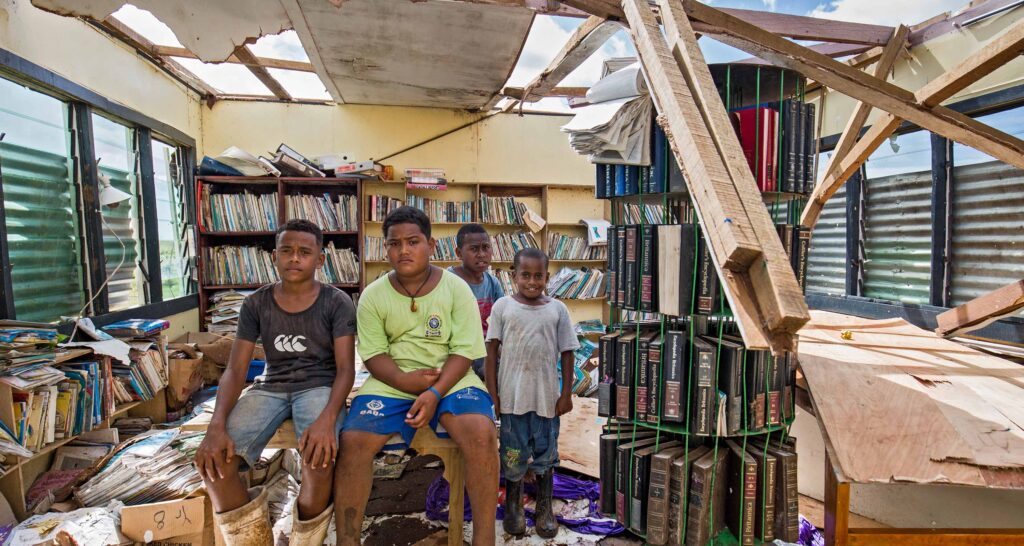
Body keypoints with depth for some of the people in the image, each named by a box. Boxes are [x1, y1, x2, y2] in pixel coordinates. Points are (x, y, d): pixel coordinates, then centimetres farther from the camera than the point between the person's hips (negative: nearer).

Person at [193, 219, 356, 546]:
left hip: (319, 387, -3)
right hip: (270, 388, 4)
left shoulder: (337, 303, -7)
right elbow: (235, 370, -2)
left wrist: (328, 418, -31)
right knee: (212, 457, -20)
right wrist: (217, 425, -20)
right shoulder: (255, 304, 2)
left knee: (320, 458, -32)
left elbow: (346, 368, -12)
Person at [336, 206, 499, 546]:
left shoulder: (456, 288, -3)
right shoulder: (373, 295, 2)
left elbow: (464, 352, -7)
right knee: (352, 441, -21)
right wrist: (403, 380, -20)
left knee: (482, 434, -27)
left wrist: (435, 393, -22)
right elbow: (373, 355, -1)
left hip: (450, 379, -1)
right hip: (391, 382, 2)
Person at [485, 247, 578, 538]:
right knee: (513, 453, 12)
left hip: (546, 396, 1)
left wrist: (566, 393, 1)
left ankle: (545, 508, 35)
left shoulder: (557, 309, 0)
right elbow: (492, 350, -2)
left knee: (545, 453, 14)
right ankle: (513, 507, 35)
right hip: (512, 395, -1)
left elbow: (566, 353, 3)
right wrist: (492, 393, -4)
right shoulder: (503, 306, -3)